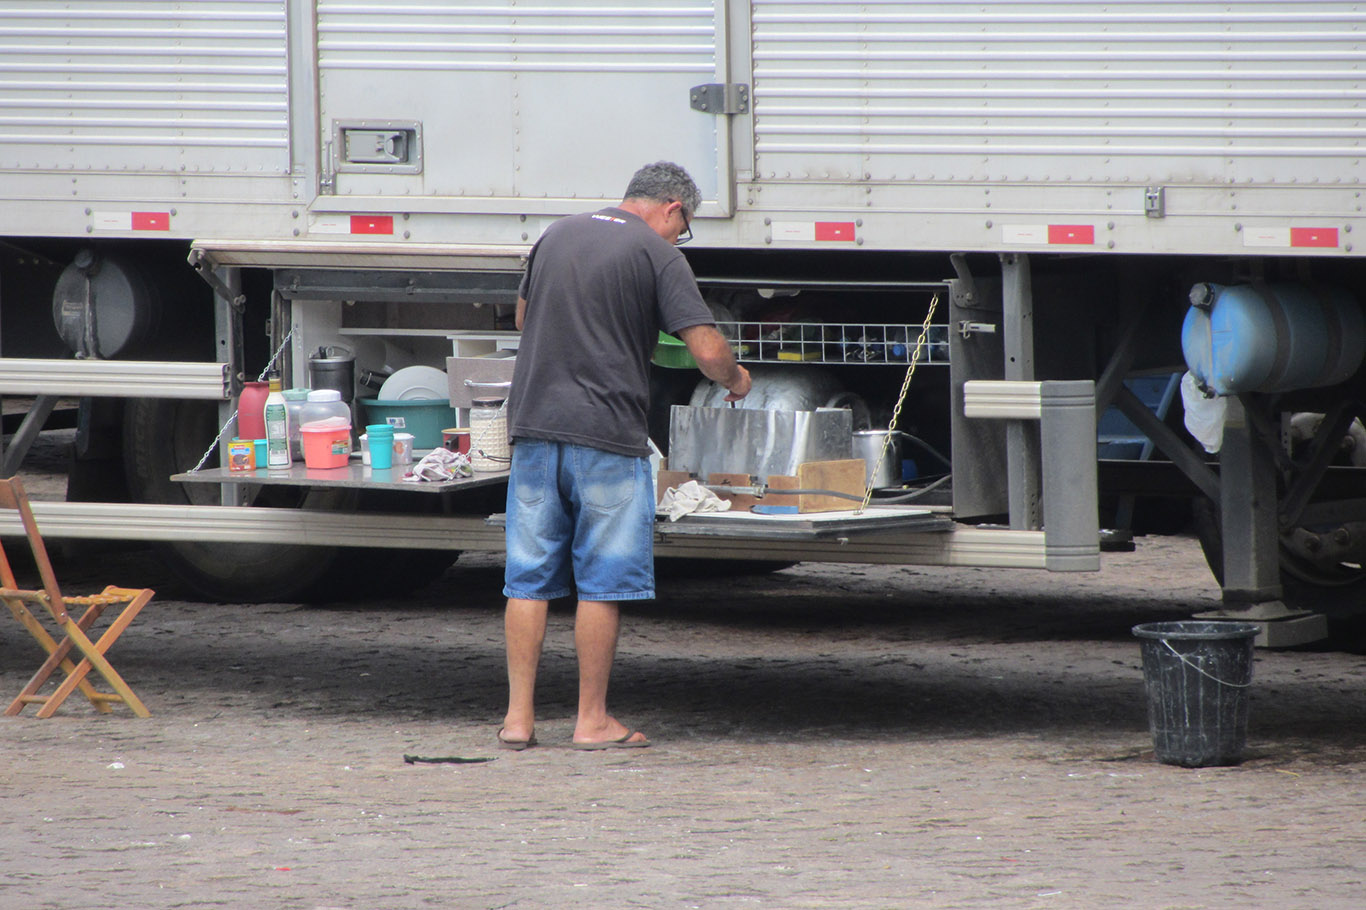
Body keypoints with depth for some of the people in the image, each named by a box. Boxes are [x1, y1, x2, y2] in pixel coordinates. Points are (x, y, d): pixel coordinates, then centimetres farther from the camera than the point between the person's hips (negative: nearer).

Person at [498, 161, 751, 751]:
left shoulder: (557, 235, 14)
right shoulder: (656, 253, -4)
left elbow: (523, 315, 30)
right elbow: (707, 350, -9)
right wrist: (735, 381, 11)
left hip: (534, 421, 5)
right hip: (606, 432, -5)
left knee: (528, 579, 8)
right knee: (602, 582, 2)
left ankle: (518, 716, 8)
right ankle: (592, 720, 4)